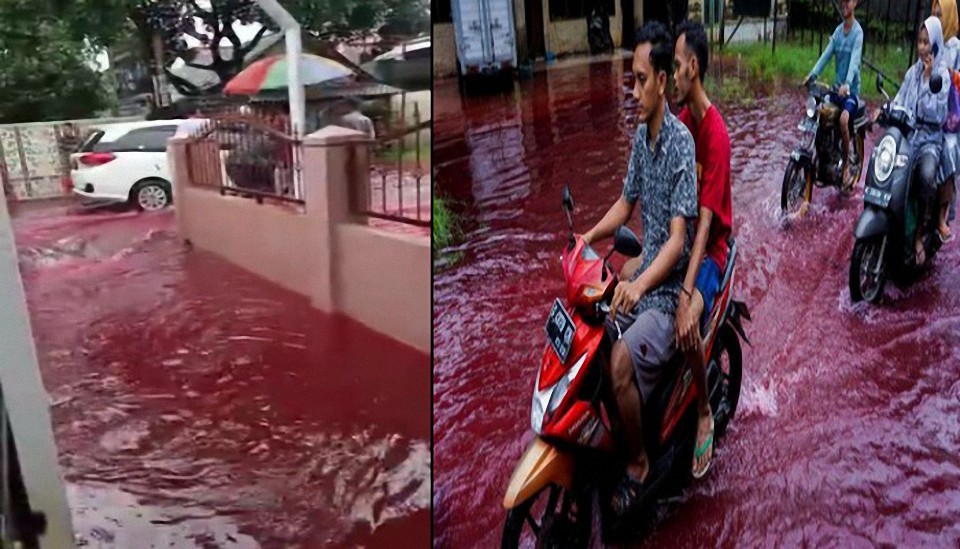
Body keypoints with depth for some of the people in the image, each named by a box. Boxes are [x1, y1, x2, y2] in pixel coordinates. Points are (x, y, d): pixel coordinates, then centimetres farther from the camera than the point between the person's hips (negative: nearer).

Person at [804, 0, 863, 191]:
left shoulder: (858, 32, -11)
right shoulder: (838, 30, 10)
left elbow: (855, 60, -24)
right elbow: (827, 54, 1)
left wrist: (847, 84, -40)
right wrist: (812, 74, -16)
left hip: (851, 89, -7)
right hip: (837, 85, 7)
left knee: (843, 119, -31)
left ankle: (846, 163, -14)